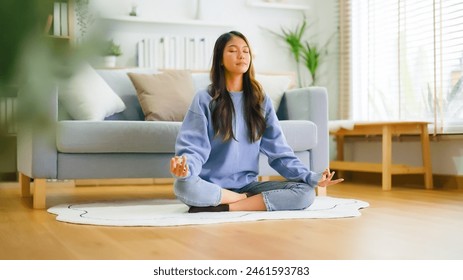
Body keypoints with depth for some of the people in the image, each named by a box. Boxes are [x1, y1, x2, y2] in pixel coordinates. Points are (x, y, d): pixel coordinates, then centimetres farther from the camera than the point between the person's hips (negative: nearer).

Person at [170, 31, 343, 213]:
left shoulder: (261, 100, 8)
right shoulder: (204, 99, -2)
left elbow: (278, 150, 5)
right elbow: (193, 147, -10)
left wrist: (310, 177, -10)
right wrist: (185, 168, -34)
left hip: (247, 185, 4)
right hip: (212, 186, -3)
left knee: (306, 192, -20)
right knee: (184, 187, -38)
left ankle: (221, 208, -22)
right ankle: (250, 200, -15)